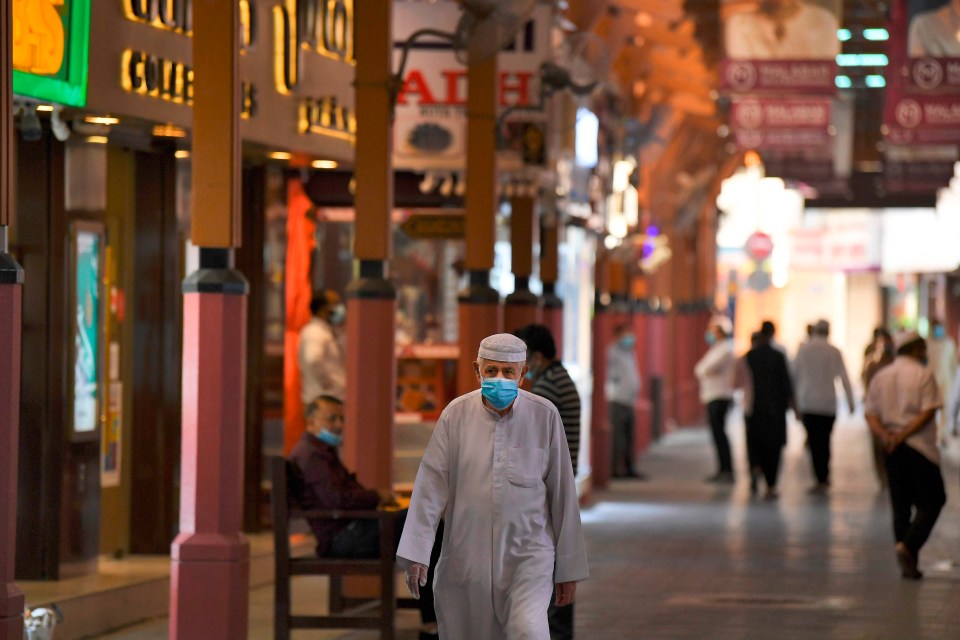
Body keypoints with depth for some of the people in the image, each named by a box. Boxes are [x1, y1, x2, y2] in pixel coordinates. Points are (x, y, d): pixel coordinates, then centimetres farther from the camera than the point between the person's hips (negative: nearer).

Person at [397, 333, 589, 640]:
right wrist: (416, 554, -10)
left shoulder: (544, 415, -3)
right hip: (467, 555, 1)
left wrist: (569, 568, 5)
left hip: (528, 552, -1)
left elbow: (562, 492, 2)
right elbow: (430, 485, -3)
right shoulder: (457, 414, -3)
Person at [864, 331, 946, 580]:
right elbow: (928, 411, -15)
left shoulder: (881, 376, 10)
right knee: (931, 502, 1)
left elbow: (871, 413, 4)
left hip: (892, 449, 6)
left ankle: (908, 563, 8)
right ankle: (908, 546, -18)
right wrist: (902, 435, -14)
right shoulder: (923, 375, -6)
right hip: (920, 447, -6)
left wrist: (885, 435, -9)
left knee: (901, 506, 10)